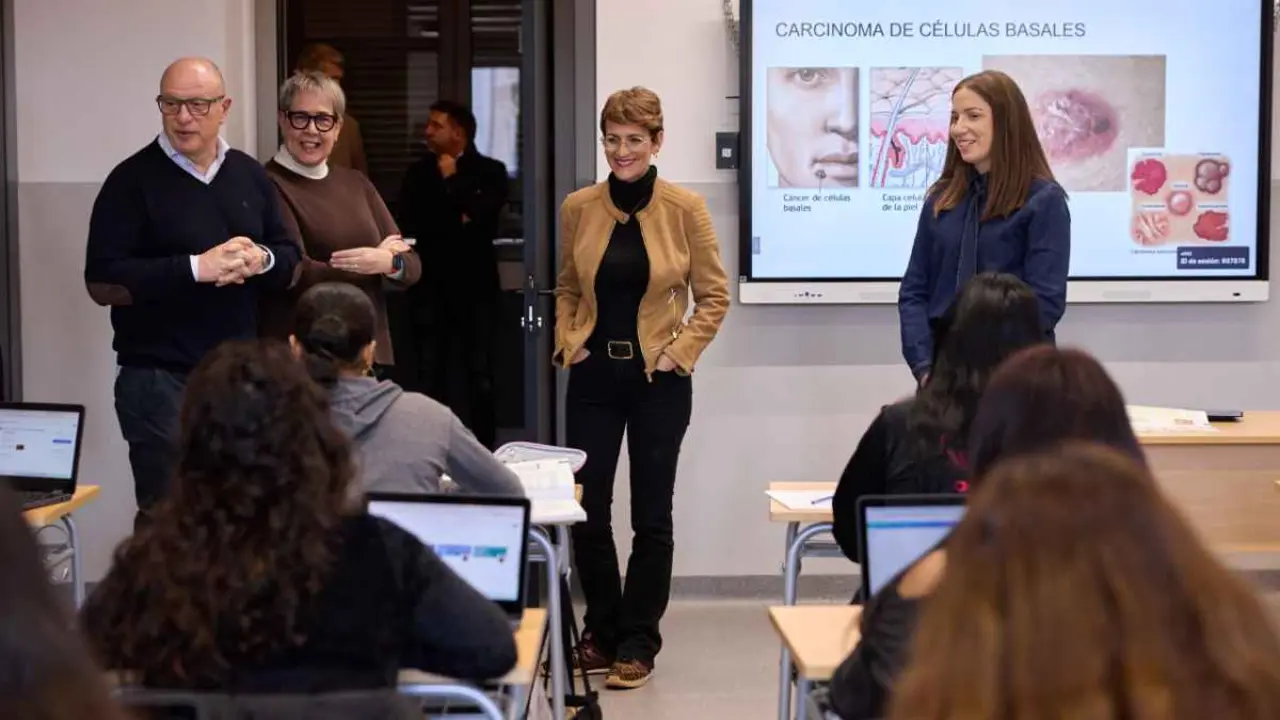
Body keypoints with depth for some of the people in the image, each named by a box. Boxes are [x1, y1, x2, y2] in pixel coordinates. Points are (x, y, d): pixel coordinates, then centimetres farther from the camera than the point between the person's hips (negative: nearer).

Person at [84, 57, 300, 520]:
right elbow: (102, 283, -12)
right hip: (161, 379, -5)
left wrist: (262, 259, -11)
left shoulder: (250, 175, 10)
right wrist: (195, 268, -21)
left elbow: (292, 264, 14)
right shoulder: (133, 180, -6)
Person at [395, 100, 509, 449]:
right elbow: (409, 224, -1)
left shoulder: (490, 171, 4)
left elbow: (483, 216, -13)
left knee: (477, 377, 1)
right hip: (429, 289, 2)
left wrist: (452, 180, -3)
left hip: (474, 289, -2)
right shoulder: (419, 172, 12)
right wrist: (457, 224, -8)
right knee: (421, 378, -3)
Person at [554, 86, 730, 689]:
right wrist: (568, 340, 0)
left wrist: (679, 351, -8)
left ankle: (638, 643, 16)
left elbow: (714, 295, 0)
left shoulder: (685, 209, -5)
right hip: (594, 376, 3)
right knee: (586, 509, 5)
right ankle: (601, 631, 23)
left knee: (651, 515, 5)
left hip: (659, 380, -2)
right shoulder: (578, 208, 3)